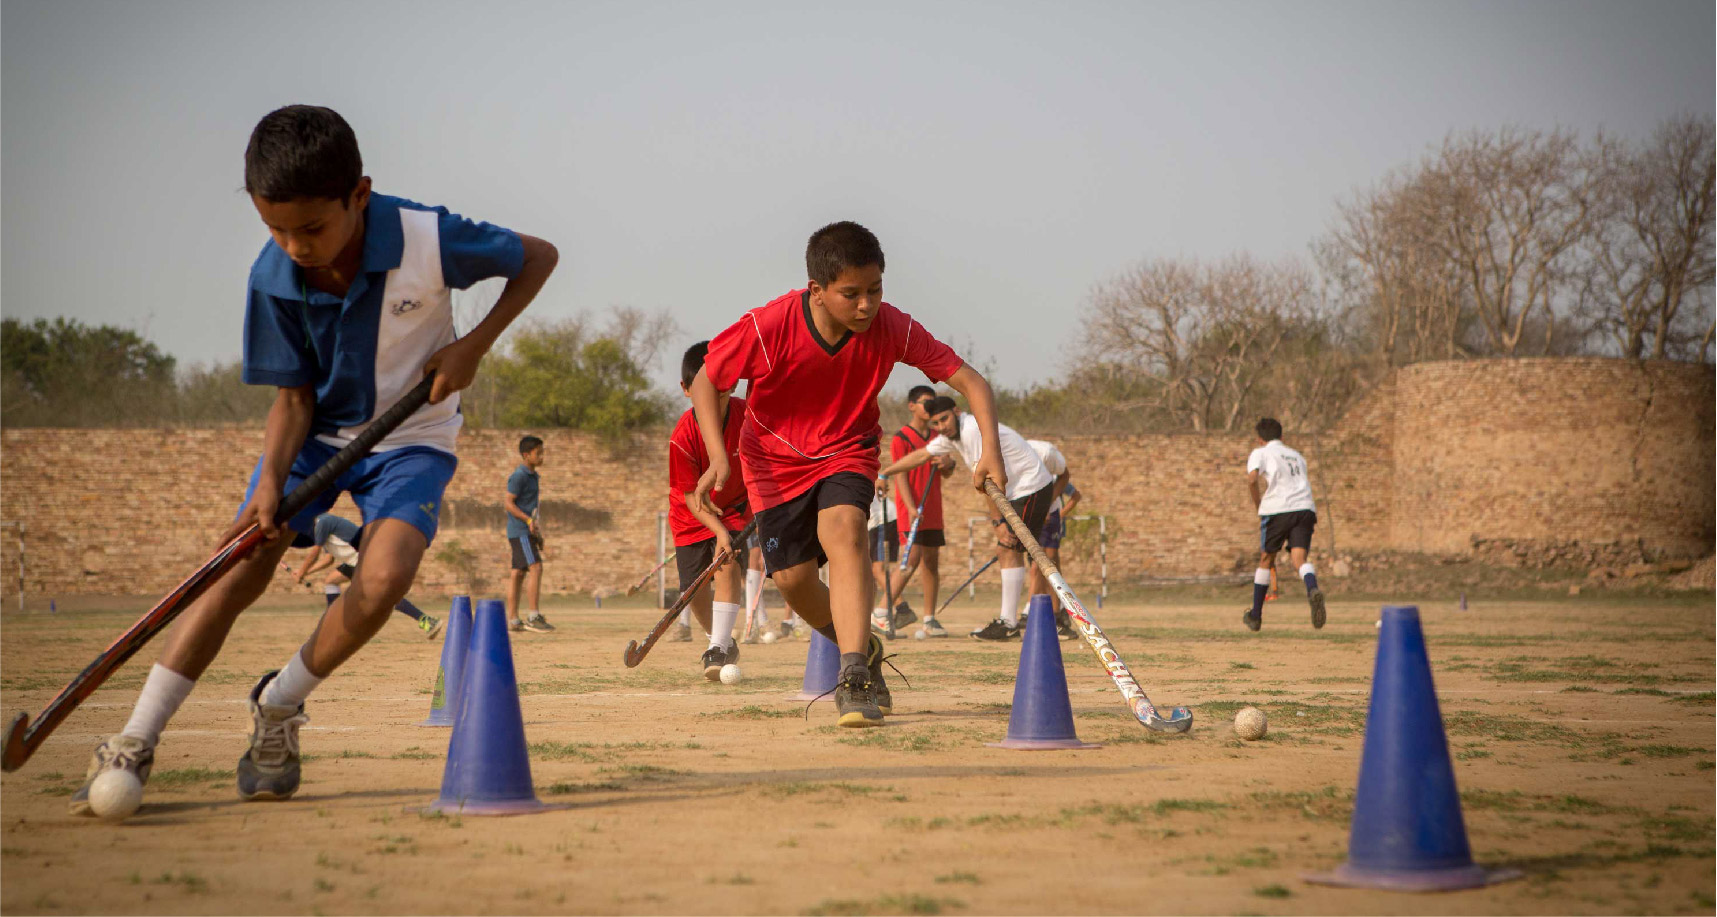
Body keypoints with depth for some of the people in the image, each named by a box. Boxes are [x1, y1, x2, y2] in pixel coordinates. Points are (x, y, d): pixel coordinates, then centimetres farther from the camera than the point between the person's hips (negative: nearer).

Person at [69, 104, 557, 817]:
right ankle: (132, 747, -9)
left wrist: (475, 344, -19)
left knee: (384, 576, -27)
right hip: (317, 432, 2)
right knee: (240, 569, -14)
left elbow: (538, 257, -10)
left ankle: (277, 708, -2)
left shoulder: (428, 242, -26)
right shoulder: (275, 276, -18)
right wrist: (272, 480, -27)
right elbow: (294, 394, -10)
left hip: (412, 436, -2)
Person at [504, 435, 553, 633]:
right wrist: (528, 520, -26)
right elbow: (508, 503, -16)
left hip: (527, 531, 10)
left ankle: (513, 620, 8)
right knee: (535, 567, -17)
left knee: (517, 573, 8)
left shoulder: (532, 475, 18)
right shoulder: (519, 476, -12)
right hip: (520, 530, -10)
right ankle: (533, 616, -20)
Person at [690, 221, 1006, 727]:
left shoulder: (892, 329, -24)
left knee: (844, 529, -29)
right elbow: (706, 382, -12)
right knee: (792, 577, -5)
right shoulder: (768, 328, -28)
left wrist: (990, 453, -33)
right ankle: (861, 647, 26)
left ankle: (854, 679, -32)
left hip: (848, 449, 0)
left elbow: (970, 381, -18)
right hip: (776, 457, 1)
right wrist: (718, 458, -25)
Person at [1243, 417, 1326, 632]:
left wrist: (1258, 505, 4)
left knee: (1266, 560, 13)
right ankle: (1313, 590, -44)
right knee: (1299, 558, -10)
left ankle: (1255, 616, 22)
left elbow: (1252, 478, -7)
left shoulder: (1260, 453, 12)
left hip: (1276, 509, -3)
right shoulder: (1297, 456, 29)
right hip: (1304, 508, 3)